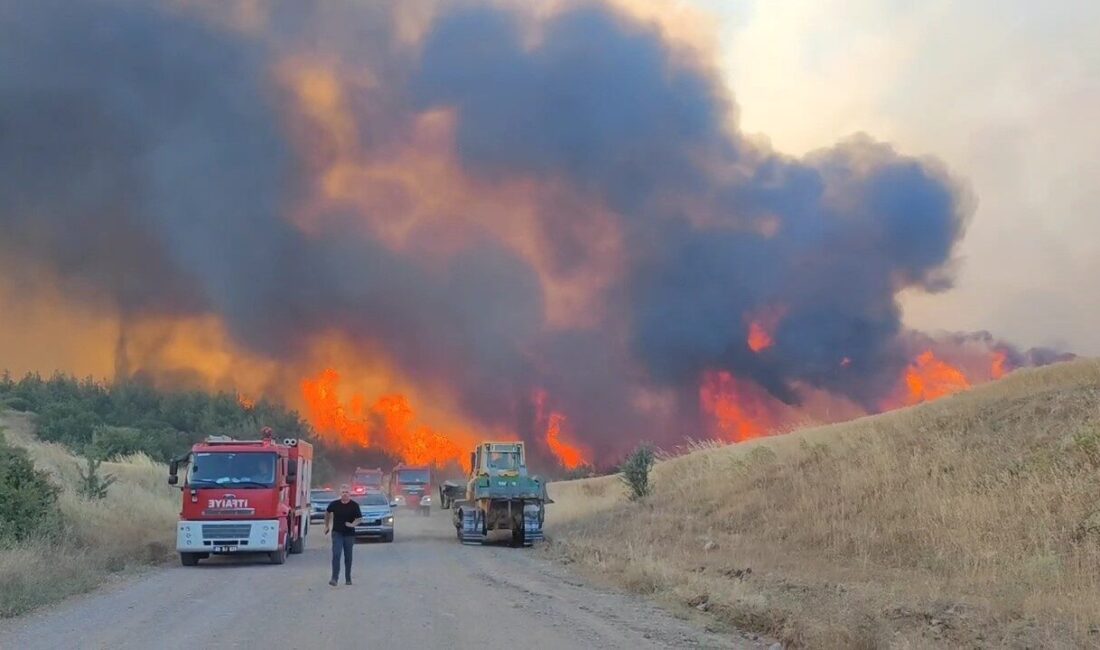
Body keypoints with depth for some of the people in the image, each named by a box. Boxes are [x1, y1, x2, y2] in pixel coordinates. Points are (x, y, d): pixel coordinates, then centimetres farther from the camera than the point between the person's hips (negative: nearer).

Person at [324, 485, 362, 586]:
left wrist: (353, 524, -23)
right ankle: (334, 578, -13)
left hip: (349, 534, 0)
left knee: (348, 557, 9)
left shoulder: (354, 505, -5)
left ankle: (348, 579, 20)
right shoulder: (334, 504, -2)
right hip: (337, 533, 0)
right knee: (336, 555, -12)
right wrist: (327, 526, 19)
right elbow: (327, 513, 16)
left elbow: (359, 518, -4)